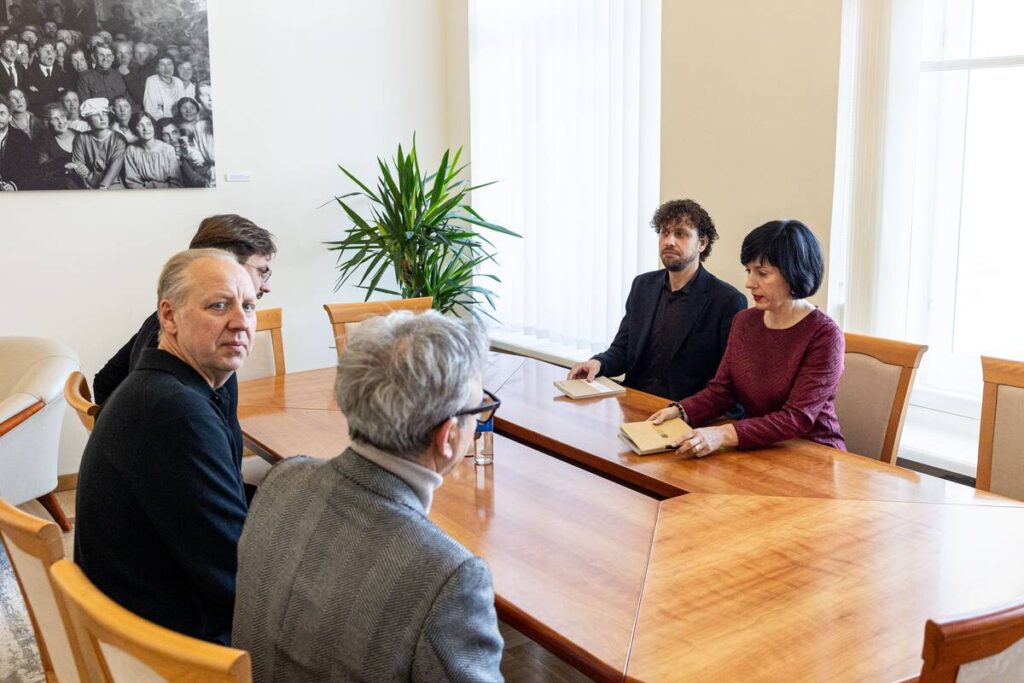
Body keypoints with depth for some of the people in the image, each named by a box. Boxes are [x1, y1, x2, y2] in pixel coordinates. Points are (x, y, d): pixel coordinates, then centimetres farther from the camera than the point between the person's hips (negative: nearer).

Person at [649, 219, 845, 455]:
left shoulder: (823, 335, -14)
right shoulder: (744, 321, 6)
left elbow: (797, 419, -20)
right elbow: (721, 390, 7)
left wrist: (726, 434, -33)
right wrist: (680, 411, -13)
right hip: (758, 450, 5)